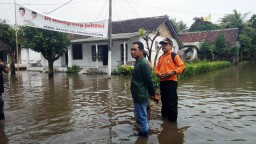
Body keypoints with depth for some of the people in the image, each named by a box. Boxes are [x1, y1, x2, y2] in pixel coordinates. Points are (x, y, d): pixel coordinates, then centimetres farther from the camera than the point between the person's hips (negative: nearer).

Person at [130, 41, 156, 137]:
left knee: (141, 117, 3)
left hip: (141, 96, -10)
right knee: (139, 116, 23)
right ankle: (144, 130, 39)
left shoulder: (144, 63, -21)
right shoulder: (138, 62, 11)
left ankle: (144, 133, 18)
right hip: (138, 95, 10)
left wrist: (153, 93, -10)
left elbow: (149, 81, -19)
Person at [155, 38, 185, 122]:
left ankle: (173, 118, 8)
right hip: (162, 81, 7)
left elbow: (182, 66, -10)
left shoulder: (174, 55, -4)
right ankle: (164, 115, 31)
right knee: (164, 99, 17)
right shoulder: (160, 57, 16)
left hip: (171, 81, -7)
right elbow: (157, 68, 18)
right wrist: (158, 74, -3)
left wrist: (172, 73, -19)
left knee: (172, 100, -3)